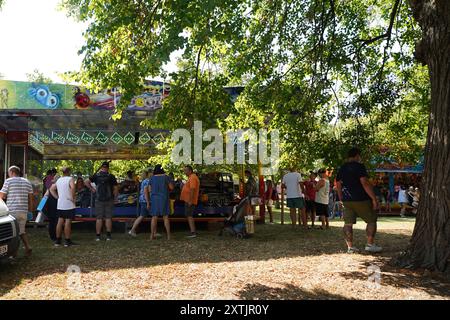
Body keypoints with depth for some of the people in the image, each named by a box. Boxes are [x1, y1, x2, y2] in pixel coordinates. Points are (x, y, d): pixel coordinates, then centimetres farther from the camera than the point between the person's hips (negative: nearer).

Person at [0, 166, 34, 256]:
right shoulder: (27, 182, 11)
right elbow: (31, 198, 13)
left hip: (12, 210, -5)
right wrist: (30, 209, 20)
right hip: (24, 211, 5)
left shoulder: (8, 181, -3)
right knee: (22, 231, 16)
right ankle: (28, 247, 1)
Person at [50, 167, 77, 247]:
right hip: (69, 205, -7)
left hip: (60, 205, 7)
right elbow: (73, 187, -29)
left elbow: (51, 189, 20)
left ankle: (58, 240, 17)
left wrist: (57, 197, 13)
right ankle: (67, 241, -1)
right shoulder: (70, 179, -10)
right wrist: (73, 198, -19)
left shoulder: (58, 180, 13)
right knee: (68, 222, -4)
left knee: (60, 222, 11)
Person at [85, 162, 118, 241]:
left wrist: (92, 189, 2)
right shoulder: (111, 176, -3)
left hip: (99, 199, 1)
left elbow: (87, 182, -6)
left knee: (99, 218, 5)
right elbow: (115, 188, -4)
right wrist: (115, 197, 7)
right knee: (108, 218, 4)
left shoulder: (96, 175, 2)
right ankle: (108, 236, 3)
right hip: (109, 200, -1)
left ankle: (98, 236, 7)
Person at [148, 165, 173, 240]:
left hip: (154, 199, 2)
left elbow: (149, 190, 6)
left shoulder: (152, 178, 1)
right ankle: (168, 235, 2)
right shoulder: (165, 177, -5)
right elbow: (171, 187, -1)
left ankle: (152, 235, 8)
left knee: (154, 217, 7)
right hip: (164, 198, -2)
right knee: (165, 217, 2)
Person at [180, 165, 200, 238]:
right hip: (188, 200, 11)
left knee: (189, 216, -12)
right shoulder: (190, 177, 20)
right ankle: (193, 231, 19)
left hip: (189, 201, -11)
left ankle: (193, 232, -14)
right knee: (189, 216, 14)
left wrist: (190, 201, -27)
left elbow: (192, 190, -23)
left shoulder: (193, 178, -15)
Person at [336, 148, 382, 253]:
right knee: (372, 220, 8)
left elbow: (338, 185, 16)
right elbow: (365, 183, -18)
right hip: (360, 200, -6)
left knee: (348, 223, 6)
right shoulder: (359, 166, -10)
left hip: (346, 200, 6)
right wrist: (374, 198, -16)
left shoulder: (342, 168, 11)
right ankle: (370, 244, 7)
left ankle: (350, 246, 6)